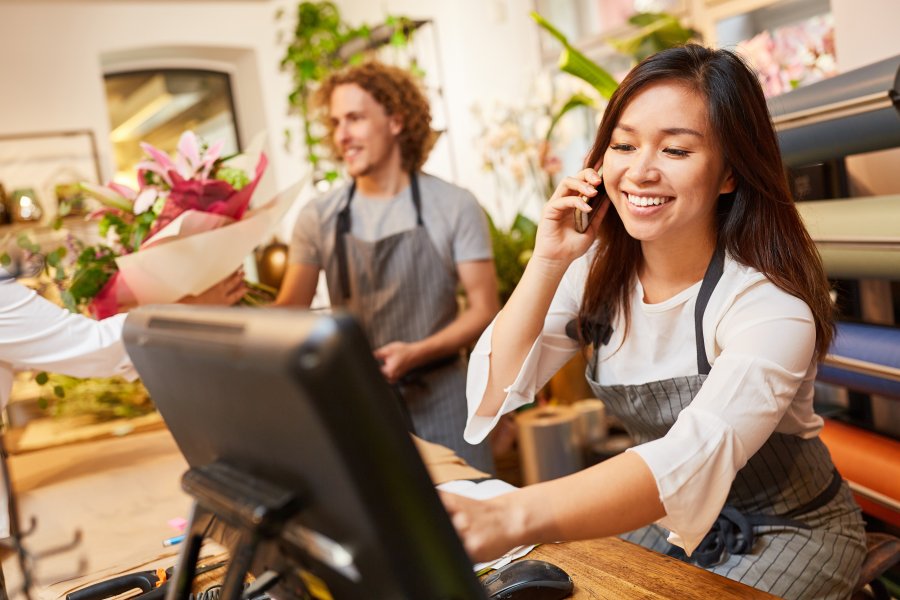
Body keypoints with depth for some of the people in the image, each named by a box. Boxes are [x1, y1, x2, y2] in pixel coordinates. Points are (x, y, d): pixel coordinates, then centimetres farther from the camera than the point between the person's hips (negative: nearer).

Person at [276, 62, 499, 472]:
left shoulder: (454, 206, -4)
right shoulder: (319, 218, 2)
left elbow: (483, 309, -5)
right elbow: (290, 309, 3)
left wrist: (416, 353, -19)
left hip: (440, 398, -1)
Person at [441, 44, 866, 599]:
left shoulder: (770, 305, -27)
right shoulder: (600, 269, -9)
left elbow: (698, 453, -46)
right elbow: (495, 389, -14)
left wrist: (508, 518, -61)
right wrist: (548, 261, -26)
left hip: (790, 533, -4)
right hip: (666, 518, 5)